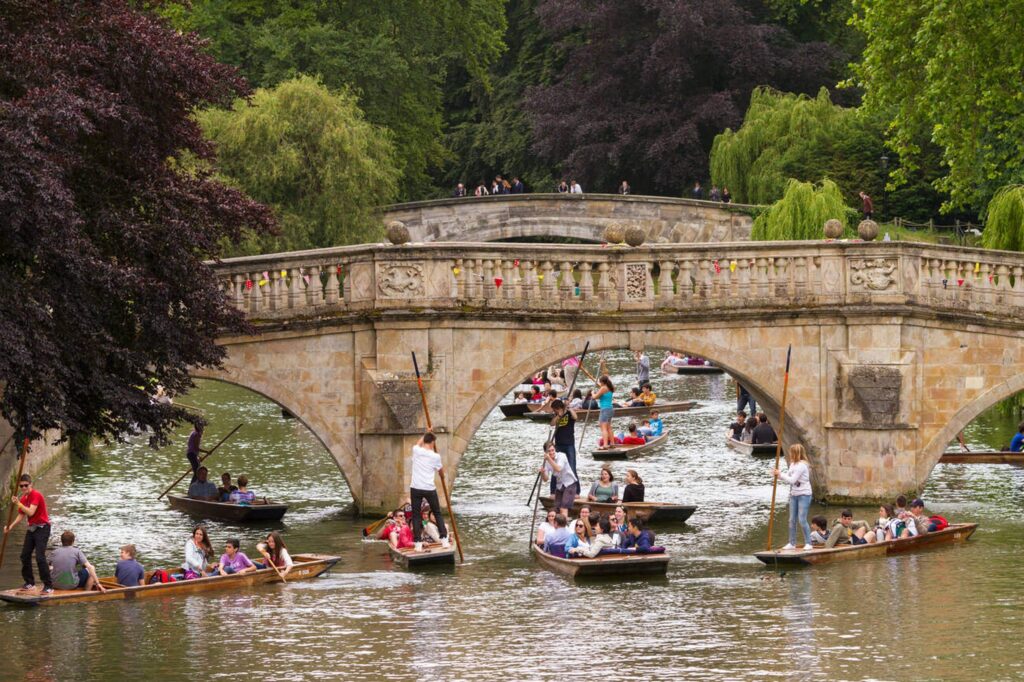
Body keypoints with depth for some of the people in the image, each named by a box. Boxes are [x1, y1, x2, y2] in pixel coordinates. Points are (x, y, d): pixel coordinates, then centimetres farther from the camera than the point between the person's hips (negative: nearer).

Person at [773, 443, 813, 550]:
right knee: (792, 520, 8)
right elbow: (788, 477, 11)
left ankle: (808, 543, -4)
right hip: (794, 495, 9)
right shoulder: (793, 464, 11)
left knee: (802, 520, -11)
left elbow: (792, 480, -20)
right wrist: (778, 474, -3)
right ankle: (792, 543, 15)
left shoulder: (801, 465, -17)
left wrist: (780, 474, -11)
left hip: (803, 495, -9)